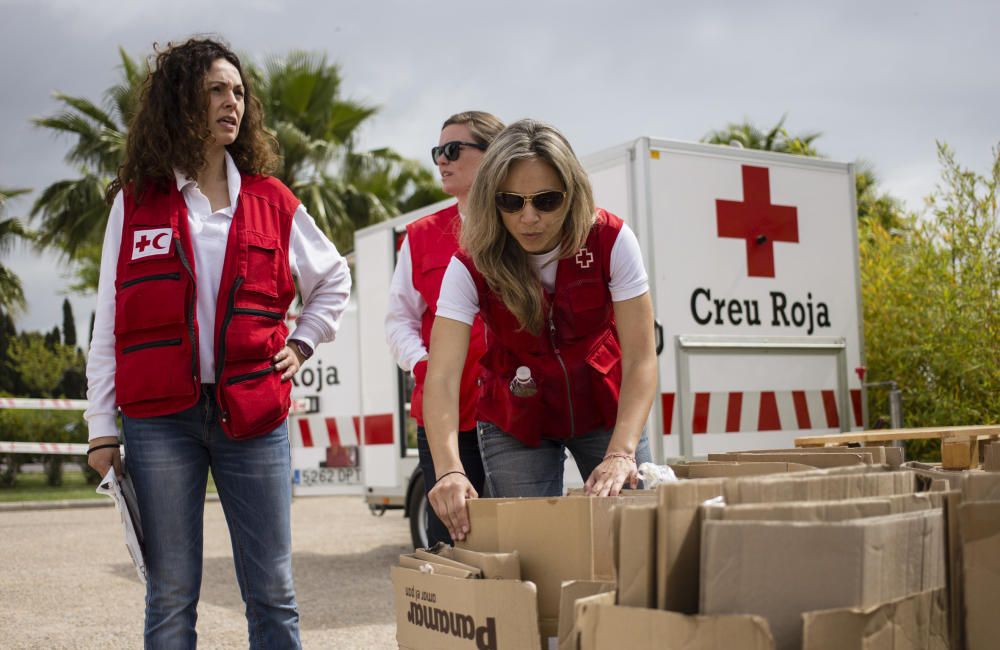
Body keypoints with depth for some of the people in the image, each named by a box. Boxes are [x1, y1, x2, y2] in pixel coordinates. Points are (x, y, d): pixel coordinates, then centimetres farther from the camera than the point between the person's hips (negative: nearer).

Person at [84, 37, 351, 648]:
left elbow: (334, 279, 24)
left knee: (273, 591, 3)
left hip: (253, 417, 1)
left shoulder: (272, 202, 9)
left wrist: (301, 345, 11)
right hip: (159, 419, -1)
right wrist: (101, 427, 1)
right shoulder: (136, 201, 6)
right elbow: (110, 322, 5)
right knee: (171, 595, 3)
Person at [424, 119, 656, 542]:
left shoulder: (610, 241, -21)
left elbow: (640, 360, -23)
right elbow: (442, 378, -31)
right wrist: (449, 471, -47)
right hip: (516, 423, 0)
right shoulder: (472, 265, -22)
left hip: (604, 408, 1)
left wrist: (621, 453, -38)